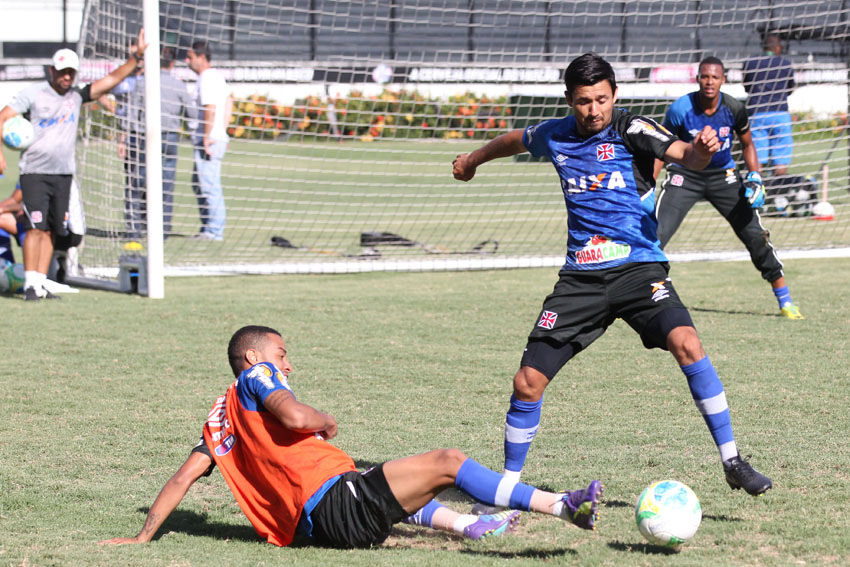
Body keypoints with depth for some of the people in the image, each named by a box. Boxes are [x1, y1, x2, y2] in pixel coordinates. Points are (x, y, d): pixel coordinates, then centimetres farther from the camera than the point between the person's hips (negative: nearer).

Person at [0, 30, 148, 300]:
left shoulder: (76, 96, 8)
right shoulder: (32, 94, -4)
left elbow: (111, 80, 5)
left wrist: (136, 57, -4)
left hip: (63, 174, 5)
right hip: (35, 173, -5)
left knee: (52, 230, 5)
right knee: (36, 227, -13)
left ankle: (41, 283, 11)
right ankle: (30, 284, -12)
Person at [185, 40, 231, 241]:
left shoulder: (206, 79, -14)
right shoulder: (217, 75, 16)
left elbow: (211, 110, -22)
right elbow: (228, 103, 24)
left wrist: (207, 138, -21)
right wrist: (222, 131, 23)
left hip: (209, 140, -10)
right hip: (219, 137, 10)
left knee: (209, 186, -7)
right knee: (198, 184, 15)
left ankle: (214, 230, -4)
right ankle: (208, 227, 18)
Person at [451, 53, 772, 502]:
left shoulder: (629, 129, -5)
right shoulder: (554, 136, 8)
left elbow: (683, 155, -22)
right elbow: (515, 140, 31)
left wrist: (700, 151, -45)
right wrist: (474, 159, 48)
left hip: (637, 267, -4)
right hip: (580, 276, 4)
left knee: (685, 342, -29)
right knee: (528, 382, -3)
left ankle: (732, 462, -21)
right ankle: (508, 484, 19)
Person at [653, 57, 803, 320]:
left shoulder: (734, 108, -12)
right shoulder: (680, 109, -18)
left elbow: (747, 144, 6)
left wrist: (755, 178, -7)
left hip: (723, 175, 2)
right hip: (684, 176, -2)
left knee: (755, 234, -5)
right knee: (655, 235, -17)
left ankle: (785, 300, 8)